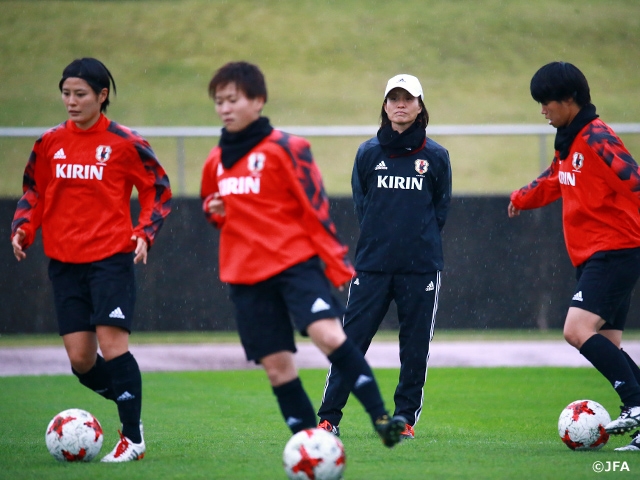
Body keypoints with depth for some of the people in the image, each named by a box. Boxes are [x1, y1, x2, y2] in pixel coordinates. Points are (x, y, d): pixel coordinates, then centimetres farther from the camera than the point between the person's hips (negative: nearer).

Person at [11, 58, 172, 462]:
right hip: (65, 261, 4)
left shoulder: (124, 143, -4)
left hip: (111, 258, -4)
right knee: (80, 359, 0)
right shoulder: (49, 143, 7)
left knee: (112, 344, -14)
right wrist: (22, 228, 1)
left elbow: (159, 190, 3)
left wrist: (145, 233, -11)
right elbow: (34, 192, 18)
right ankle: (131, 409, 24)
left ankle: (133, 439, -5)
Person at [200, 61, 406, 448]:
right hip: (246, 274, 5)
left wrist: (338, 264, -12)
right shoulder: (216, 161, 13)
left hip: (296, 261, -5)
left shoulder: (285, 149, -5)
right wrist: (213, 210, 4)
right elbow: (211, 205, 29)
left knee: (327, 333, -25)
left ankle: (381, 418, -23)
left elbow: (315, 207, -7)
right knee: (275, 364, 1)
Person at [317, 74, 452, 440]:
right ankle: (329, 417, 1)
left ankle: (406, 417, 13)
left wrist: (419, 239, 2)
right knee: (352, 340, -3)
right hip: (372, 264, 0)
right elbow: (360, 203, 12)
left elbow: (441, 208, 10)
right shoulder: (369, 153, 6)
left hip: (421, 266, 0)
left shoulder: (436, 156, 4)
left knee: (416, 346, 2)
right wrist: (379, 237, 5)